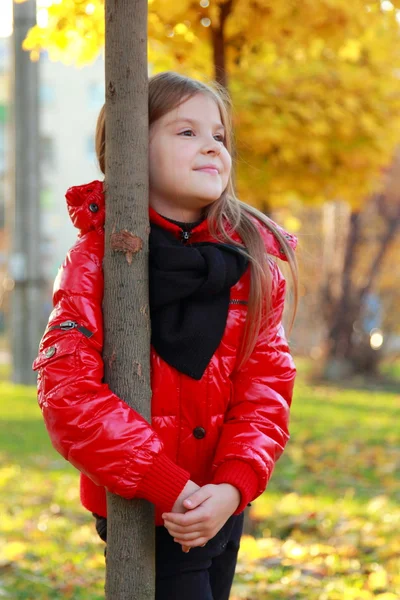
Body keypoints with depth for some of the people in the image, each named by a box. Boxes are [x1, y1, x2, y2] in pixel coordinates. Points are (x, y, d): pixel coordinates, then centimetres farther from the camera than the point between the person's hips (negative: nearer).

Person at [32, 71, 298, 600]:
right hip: (144, 515, -4)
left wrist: (233, 486, -19)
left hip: (223, 508, 4)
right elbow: (67, 391, -20)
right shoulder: (96, 258, -11)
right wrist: (166, 486, -24)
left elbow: (266, 383, -4)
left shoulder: (253, 259, 0)